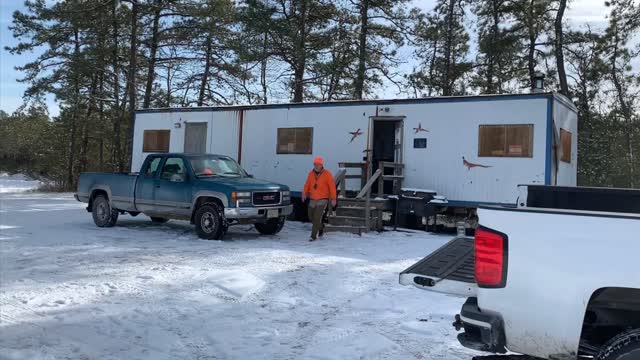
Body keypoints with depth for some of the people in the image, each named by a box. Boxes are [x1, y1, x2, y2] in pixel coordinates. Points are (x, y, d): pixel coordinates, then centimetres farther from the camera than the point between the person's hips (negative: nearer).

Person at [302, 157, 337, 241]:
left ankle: (313, 236, -3)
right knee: (311, 217, 12)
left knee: (317, 218, -12)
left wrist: (333, 199, -13)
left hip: (322, 200, -5)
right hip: (312, 200, 5)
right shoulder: (311, 173, 4)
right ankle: (321, 227, 39)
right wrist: (304, 193, -12)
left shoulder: (327, 174, -8)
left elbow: (332, 186, -9)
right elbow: (307, 185, 5)